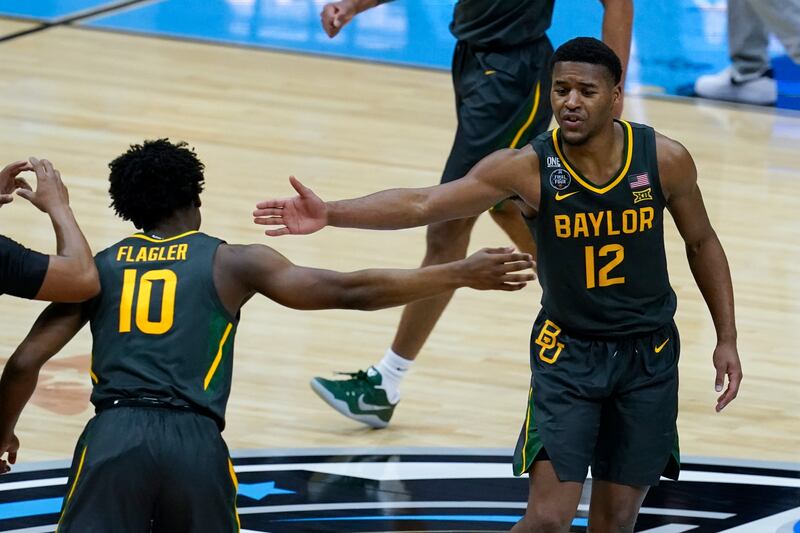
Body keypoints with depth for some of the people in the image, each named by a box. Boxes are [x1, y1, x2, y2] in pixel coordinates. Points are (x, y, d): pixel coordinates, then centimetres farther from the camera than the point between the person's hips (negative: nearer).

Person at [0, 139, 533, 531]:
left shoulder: (99, 270, 19)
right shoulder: (232, 264, 13)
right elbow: (350, 291, 7)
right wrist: (462, 274, 12)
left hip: (114, 434, 0)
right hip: (194, 440, 0)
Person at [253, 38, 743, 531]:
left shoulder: (664, 159, -12)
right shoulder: (529, 167, -17)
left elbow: (702, 244, 5)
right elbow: (424, 203, -22)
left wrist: (727, 338, 4)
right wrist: (331, 213, -34)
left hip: (649, 358, 2)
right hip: (567, 353, -2)